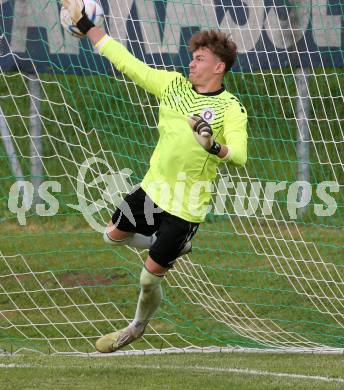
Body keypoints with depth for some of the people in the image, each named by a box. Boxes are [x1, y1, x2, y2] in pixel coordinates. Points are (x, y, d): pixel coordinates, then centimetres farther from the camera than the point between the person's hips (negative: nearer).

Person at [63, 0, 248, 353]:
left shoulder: (231, 109, -14)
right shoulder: (173, 84, 1)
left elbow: (239, 155, -25)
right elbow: (126, 61, 3)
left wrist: (213, 146, -45)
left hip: (186, 204, -6)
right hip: (153, 187, 6)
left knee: (150, 277, 1)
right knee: (114, 236, 14)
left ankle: (137, 328, 29)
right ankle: (175, 245, 34)